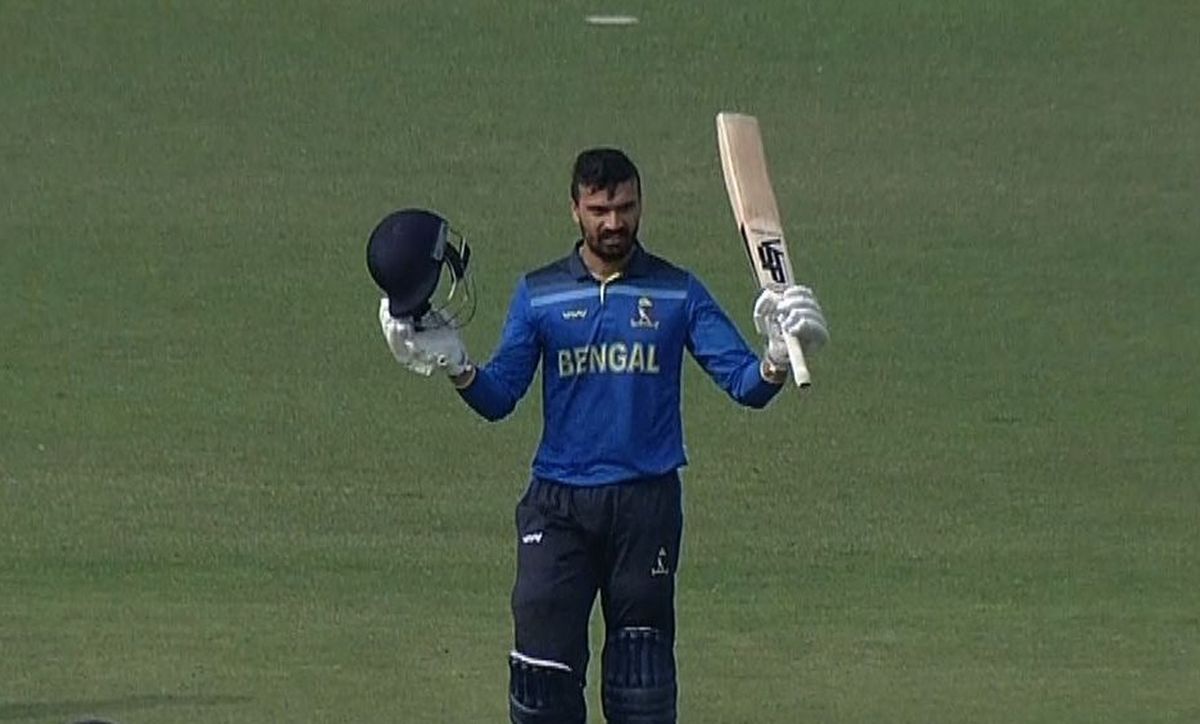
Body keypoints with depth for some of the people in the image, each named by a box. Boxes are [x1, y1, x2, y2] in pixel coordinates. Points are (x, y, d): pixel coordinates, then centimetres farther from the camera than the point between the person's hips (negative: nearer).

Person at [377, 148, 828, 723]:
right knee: (543, 663, -6)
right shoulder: (539, 294, 6)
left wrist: (777, 359, -24)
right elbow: (498, 397, 1)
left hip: (647, 504, 0)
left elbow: (744, 384, -3)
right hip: (558, 506, 0)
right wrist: (455, 368, -19)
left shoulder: (677, 293, 4)